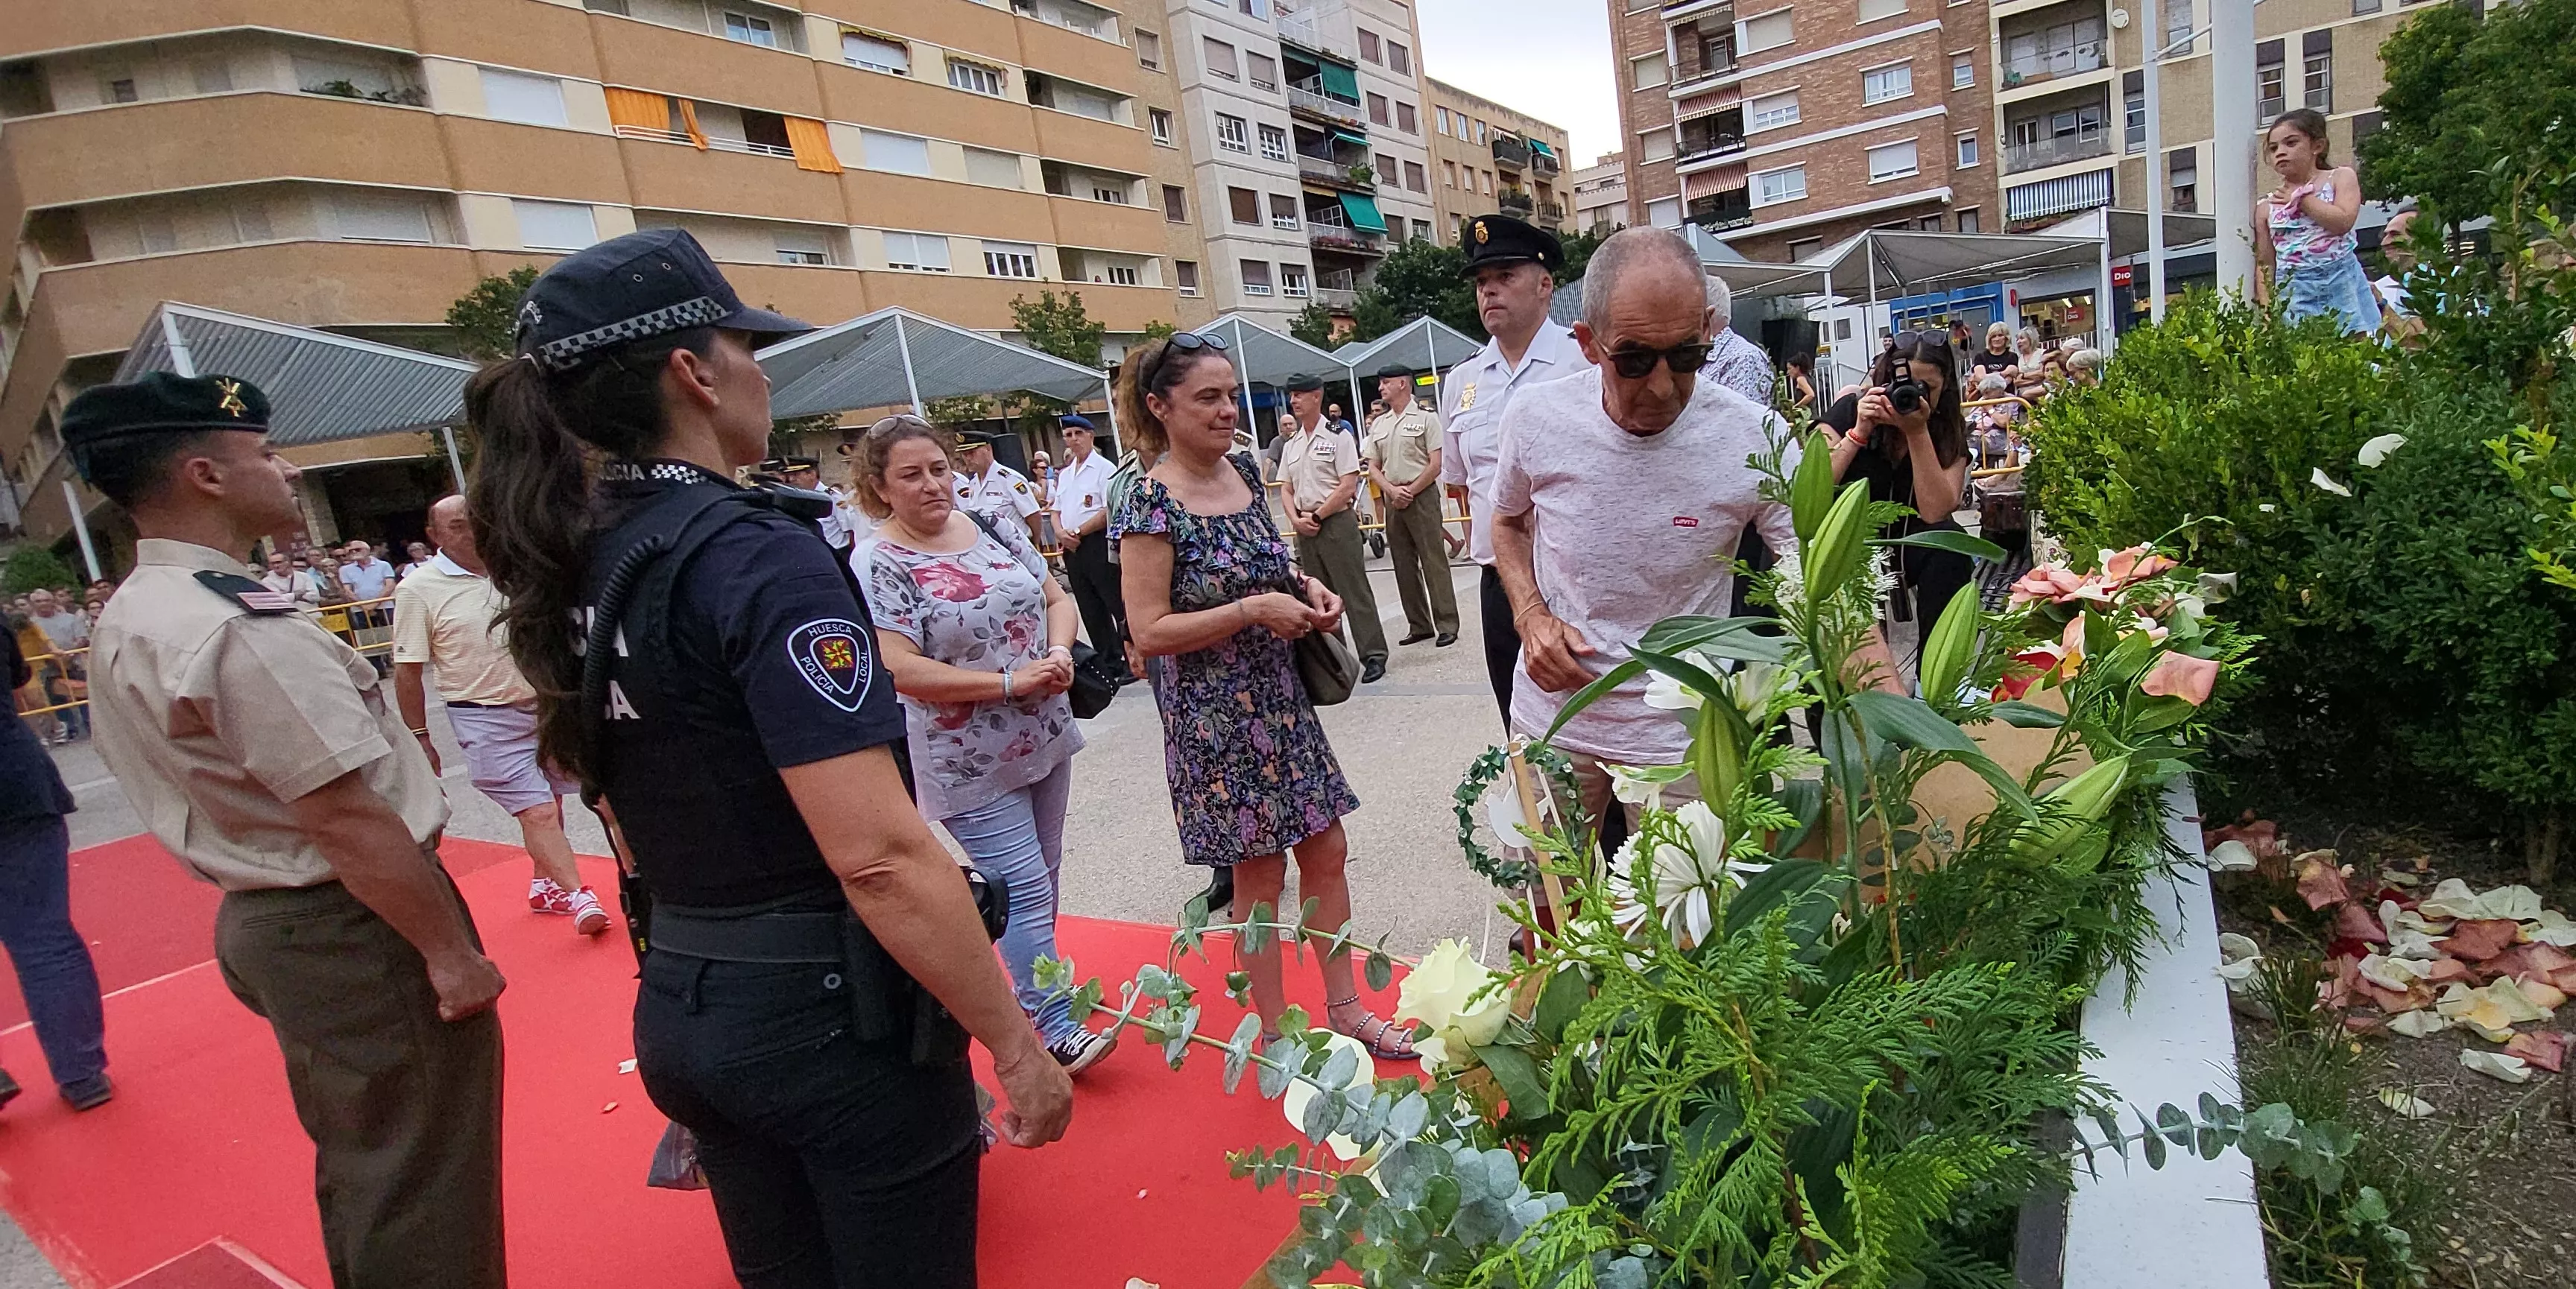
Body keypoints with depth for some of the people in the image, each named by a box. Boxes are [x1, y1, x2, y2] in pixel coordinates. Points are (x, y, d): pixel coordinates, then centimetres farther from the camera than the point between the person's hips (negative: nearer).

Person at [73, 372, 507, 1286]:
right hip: (354, 935, -10)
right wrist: (451, 949, -18)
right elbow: (347, 819, -25)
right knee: (424, 1188, 4)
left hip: (265, 922, 10)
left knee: (363, 1168, 25)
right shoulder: (235, 625, -23)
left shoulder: (132, 617, 9)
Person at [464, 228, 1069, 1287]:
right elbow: (880, 855, -27)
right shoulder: (757, 555, -21)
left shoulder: (576, 570, 4)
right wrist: (1018, 1046, -18)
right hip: (828, 1016, -8)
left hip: (680, 1010, 8)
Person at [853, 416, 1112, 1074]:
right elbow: (900, 671, -22)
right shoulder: (878, 565, -14)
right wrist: (1010, 682, -22)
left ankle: (1033, 986, 38)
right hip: (969, 763, -7)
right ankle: (1054, 1028, 9)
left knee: (1042, 877, 18)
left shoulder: (994, 528, 4)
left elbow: (1057, 599, 10)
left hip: (1044, 740, 7)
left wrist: (1059, 654, -11)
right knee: (1024, 888, -5)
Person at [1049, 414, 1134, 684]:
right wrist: (1060, 532, -2)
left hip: (1099, 543, -8)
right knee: (1091, 610, 12)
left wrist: (1077, 533, -12)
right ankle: (1109, 663, 21)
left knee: (1118, 606, -5)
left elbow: (1110, 511, -15)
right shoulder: (1064, 474, 17)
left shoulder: (1105, 469, -7)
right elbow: (1057, 510, 20)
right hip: (1072, 548, 8)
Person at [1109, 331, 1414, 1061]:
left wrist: (1305, 587, 0)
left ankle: (1346, 1007, 31)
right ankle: (1276, 1034, 25)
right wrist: (1254, 609, -23)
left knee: (1326, 851, 13)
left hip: (1281, 697, 7)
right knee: (1260, 874, 5)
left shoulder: (1243, 473, 6)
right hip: (1216, 715, -7)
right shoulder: (1153, 504, -16)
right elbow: (1150, 631, -19)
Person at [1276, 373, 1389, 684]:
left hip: (1337, 521, -7)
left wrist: (1317, 516, -12)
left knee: (1354, 590, -6)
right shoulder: (1291, 444, 13)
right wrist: (1296, 519, -4)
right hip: (1305, 528, 7)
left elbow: (1348, 486, -12)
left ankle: (1374, 655, -1)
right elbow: (1286, 489, 14)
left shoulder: (1337, 437, -5)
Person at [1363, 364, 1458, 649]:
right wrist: (1393, 491, -5)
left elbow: (1436, 465, -8)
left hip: (1422, 496, -6)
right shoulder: (1378, 425, 13)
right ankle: (1419, 625, 17)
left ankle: (1447, 626, -1)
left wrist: (1409, 492, -11)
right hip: (1392, 500, 6)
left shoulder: (1425, 418, -3)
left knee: (1434, 562, -6)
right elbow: (1373, 468, 13)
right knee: (1404, 566, 9)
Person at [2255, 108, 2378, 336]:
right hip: (2294, 292, 1)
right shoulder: (2266, 206, 9)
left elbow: (2343, 222, -13)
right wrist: (2267, 309, -2)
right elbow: (2264, 265, 8)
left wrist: (2301, 197, -4)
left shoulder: (2340, 177, 6)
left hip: (2340, 283, -1)